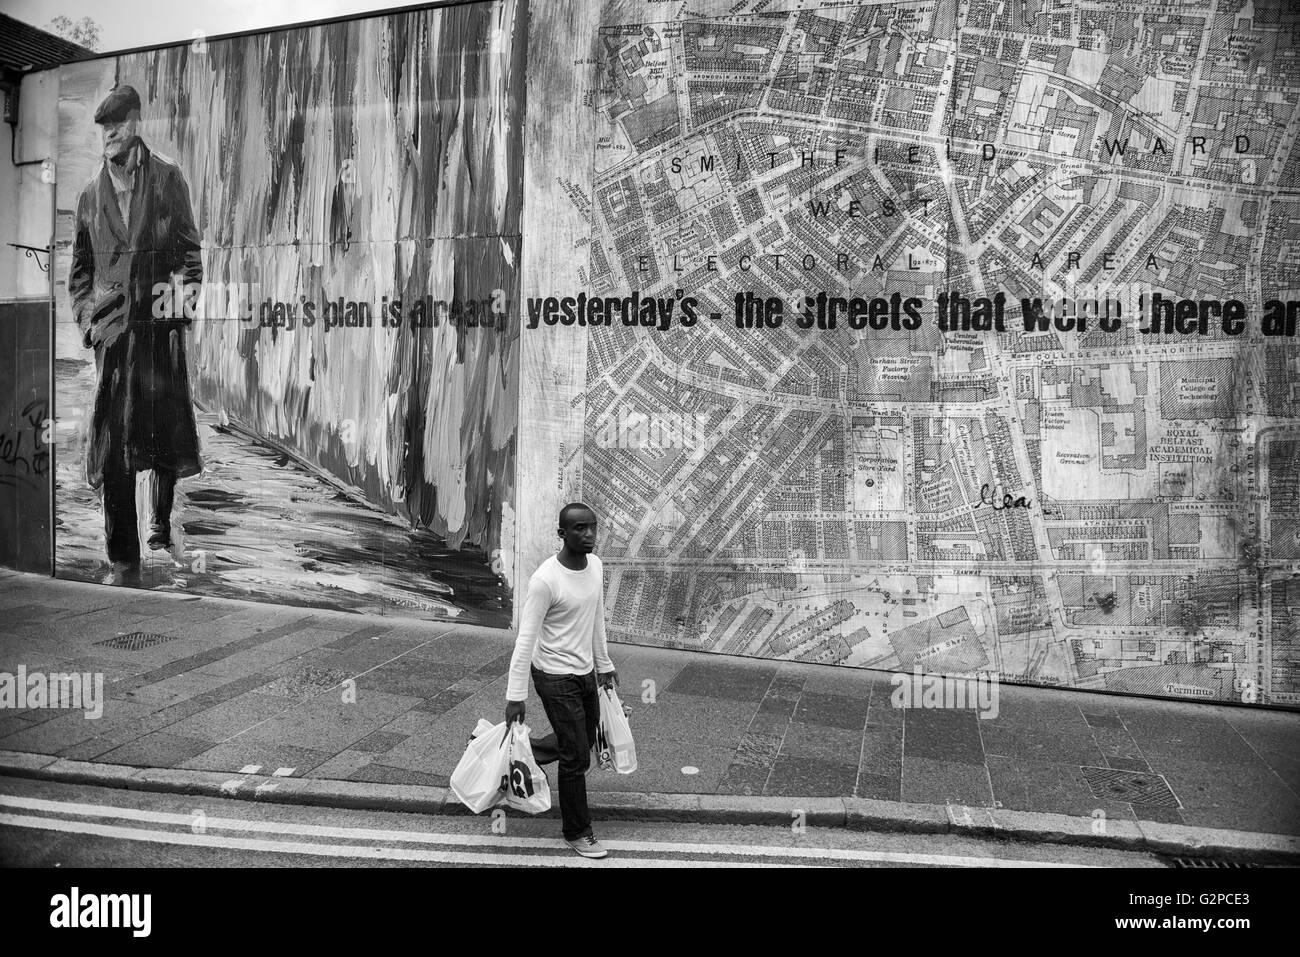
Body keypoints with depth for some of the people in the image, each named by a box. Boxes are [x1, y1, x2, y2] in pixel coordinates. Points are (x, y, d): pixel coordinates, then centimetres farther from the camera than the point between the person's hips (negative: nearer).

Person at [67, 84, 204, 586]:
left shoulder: (167, 178, 7)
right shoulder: (90, 194, 13)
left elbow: (189, 247, 8)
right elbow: (80, 267, 20)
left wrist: (187, 295, -4)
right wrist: (84, 316, 8)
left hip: (160, 325, -1)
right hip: (111, 332, 2)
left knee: (167, 435, 4)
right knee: (111, 449, -3)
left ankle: (161, 523, 31)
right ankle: (123, 563, 3)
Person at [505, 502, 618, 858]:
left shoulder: (596, 565, -1)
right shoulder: (545, 580, -25)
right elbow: (525, 639, -21)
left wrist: (604, 664, 20)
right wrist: (516, 695, -20)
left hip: (586, 671, 8)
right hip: (556, 678, -8)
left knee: (585, 738, 22)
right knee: (576, 757, 0)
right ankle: (577, 832, 20)